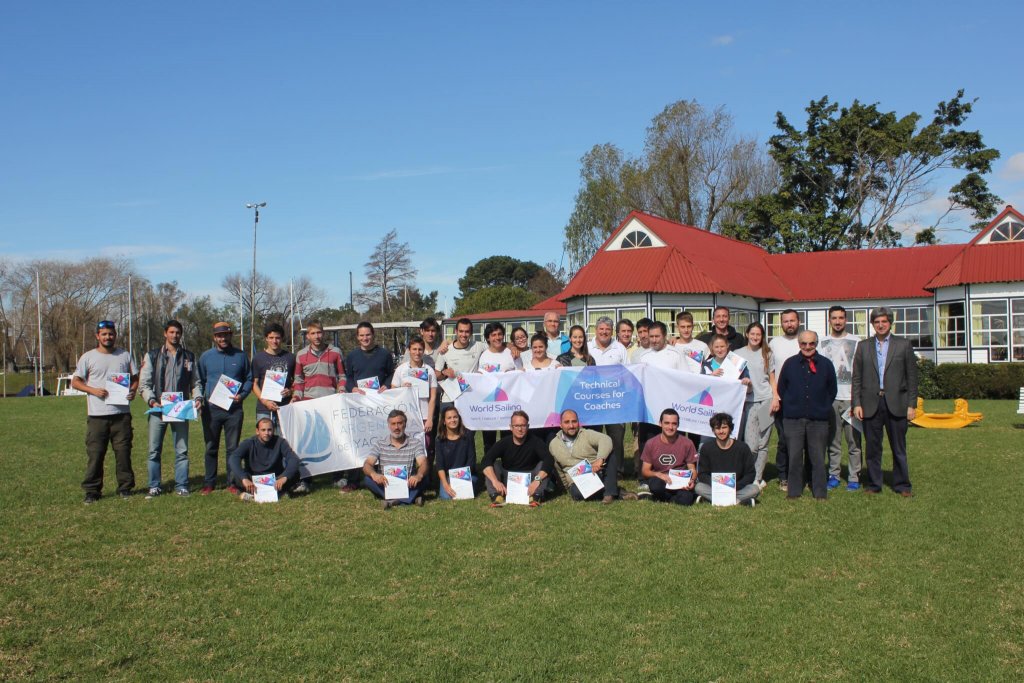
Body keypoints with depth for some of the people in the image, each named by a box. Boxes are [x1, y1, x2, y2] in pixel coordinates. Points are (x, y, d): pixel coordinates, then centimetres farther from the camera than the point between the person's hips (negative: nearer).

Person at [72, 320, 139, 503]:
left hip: (121, 413, 2)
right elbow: (75, 382, 5)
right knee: (94, 453, 0)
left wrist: (133, 390, -4)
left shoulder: (125, 355, 11)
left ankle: (125, 487, 14)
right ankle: (92, 490, 8)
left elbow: (135, 378, 17)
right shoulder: (88, 357, 5)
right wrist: (93, 390, -11)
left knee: (123, 451, 4)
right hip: (97, 414, -2)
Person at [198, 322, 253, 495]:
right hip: (211, 408, 1)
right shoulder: (206, 356, 8)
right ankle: (209, 483, 14)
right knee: (211, 448, 6)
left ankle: (232, 483, 11)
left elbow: (249, 379, 10)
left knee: (232, 448, 4)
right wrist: (201, 398, -2)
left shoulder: (241, 355, 6)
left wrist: (242, 395, -6)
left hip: (234, 409, -1)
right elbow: (200, 381, 13)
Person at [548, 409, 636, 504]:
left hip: (598, 474, 1)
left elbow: (605, 439, -18)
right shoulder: (554, 445, 9)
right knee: (578, 493, -35)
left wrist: (600, 459, -35)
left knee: (610, 450, -21)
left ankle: (610, 493, -27)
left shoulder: (587, 434, 1)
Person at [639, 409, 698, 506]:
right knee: (655, 485, -36)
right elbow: (644, 471, 1)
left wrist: (692, 480, -19)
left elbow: (692, 469, 4)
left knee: (685, 500, -33)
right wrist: (658, 474, -20)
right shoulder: (650, 444, 1)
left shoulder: (687, 443, 0)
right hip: (660, 480, 1)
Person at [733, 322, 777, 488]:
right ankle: (756, 480, 1)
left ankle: (757, 479, 8)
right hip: (748, 402, -1)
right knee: (751, 445, -10)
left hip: (766, 401, 1)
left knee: (763, 445, 1)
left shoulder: (767, 354, 12)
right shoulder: (739, 354, 8)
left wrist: (775, 398, 2)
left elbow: (772, 378, 13)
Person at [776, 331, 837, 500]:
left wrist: (823, 408, 10)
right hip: (793, 419, 0)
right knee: (794, 456, 2)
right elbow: (781, 389, 12)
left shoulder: (826, 364, 5)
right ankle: (794, 491, 12)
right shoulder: (790, 364, 5)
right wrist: (789, 408, 9)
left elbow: (832, 390, 13)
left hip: (818, 420, 0)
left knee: (818, 457, 3)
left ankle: (820, 492, 13)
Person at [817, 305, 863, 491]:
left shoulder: (856, 342, 6)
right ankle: (834, 475, 13)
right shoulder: (822, 343, 11)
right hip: (829, 397, 2)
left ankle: (854, 477, 5)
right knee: (832, 440, 5)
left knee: (854, 439, -1)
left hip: (850, 397, -2)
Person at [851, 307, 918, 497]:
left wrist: (912, 404, -2)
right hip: (871, 404, 1)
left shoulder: (903, 345, 6)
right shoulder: (863, 346, 10)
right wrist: (856, 403, -1)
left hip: (896, 404, -1)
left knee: (899, 448, 5)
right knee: (872, 447, 6)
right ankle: (874, 484, 15)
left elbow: (912, 377, 4)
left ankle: (902, 485, 14)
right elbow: (856, 378, 7)